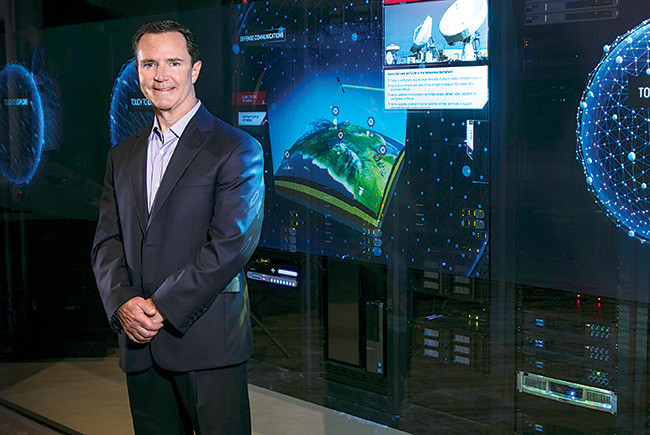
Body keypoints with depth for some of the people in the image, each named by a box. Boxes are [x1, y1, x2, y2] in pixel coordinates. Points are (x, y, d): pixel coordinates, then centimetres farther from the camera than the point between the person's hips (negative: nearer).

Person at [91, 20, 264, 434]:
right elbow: (107, 241, 10)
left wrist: (160, 308, -16)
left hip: (206, 341, -5)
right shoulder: (123, 156, 15)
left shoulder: (236, 149, -5)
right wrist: (122, 302, -9)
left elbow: (230, 244, -13)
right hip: (140, 344, 5)